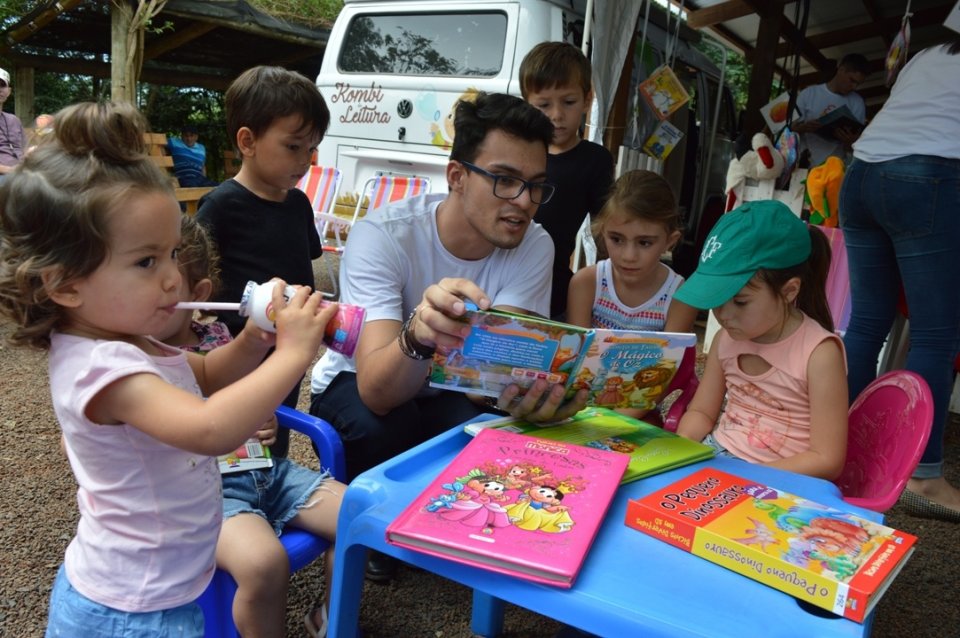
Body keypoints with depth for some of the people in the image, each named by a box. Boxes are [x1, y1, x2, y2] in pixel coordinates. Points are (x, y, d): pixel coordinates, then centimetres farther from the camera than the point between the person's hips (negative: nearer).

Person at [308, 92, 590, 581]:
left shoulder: (534, 247, -18)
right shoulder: (382, 236, -29)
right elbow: (377, 391, -40)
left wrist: (518, 392, -54)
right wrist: (419, 336, -62)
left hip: (451, 389, 3)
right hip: (357, 384, -2)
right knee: (383, 428, -36)